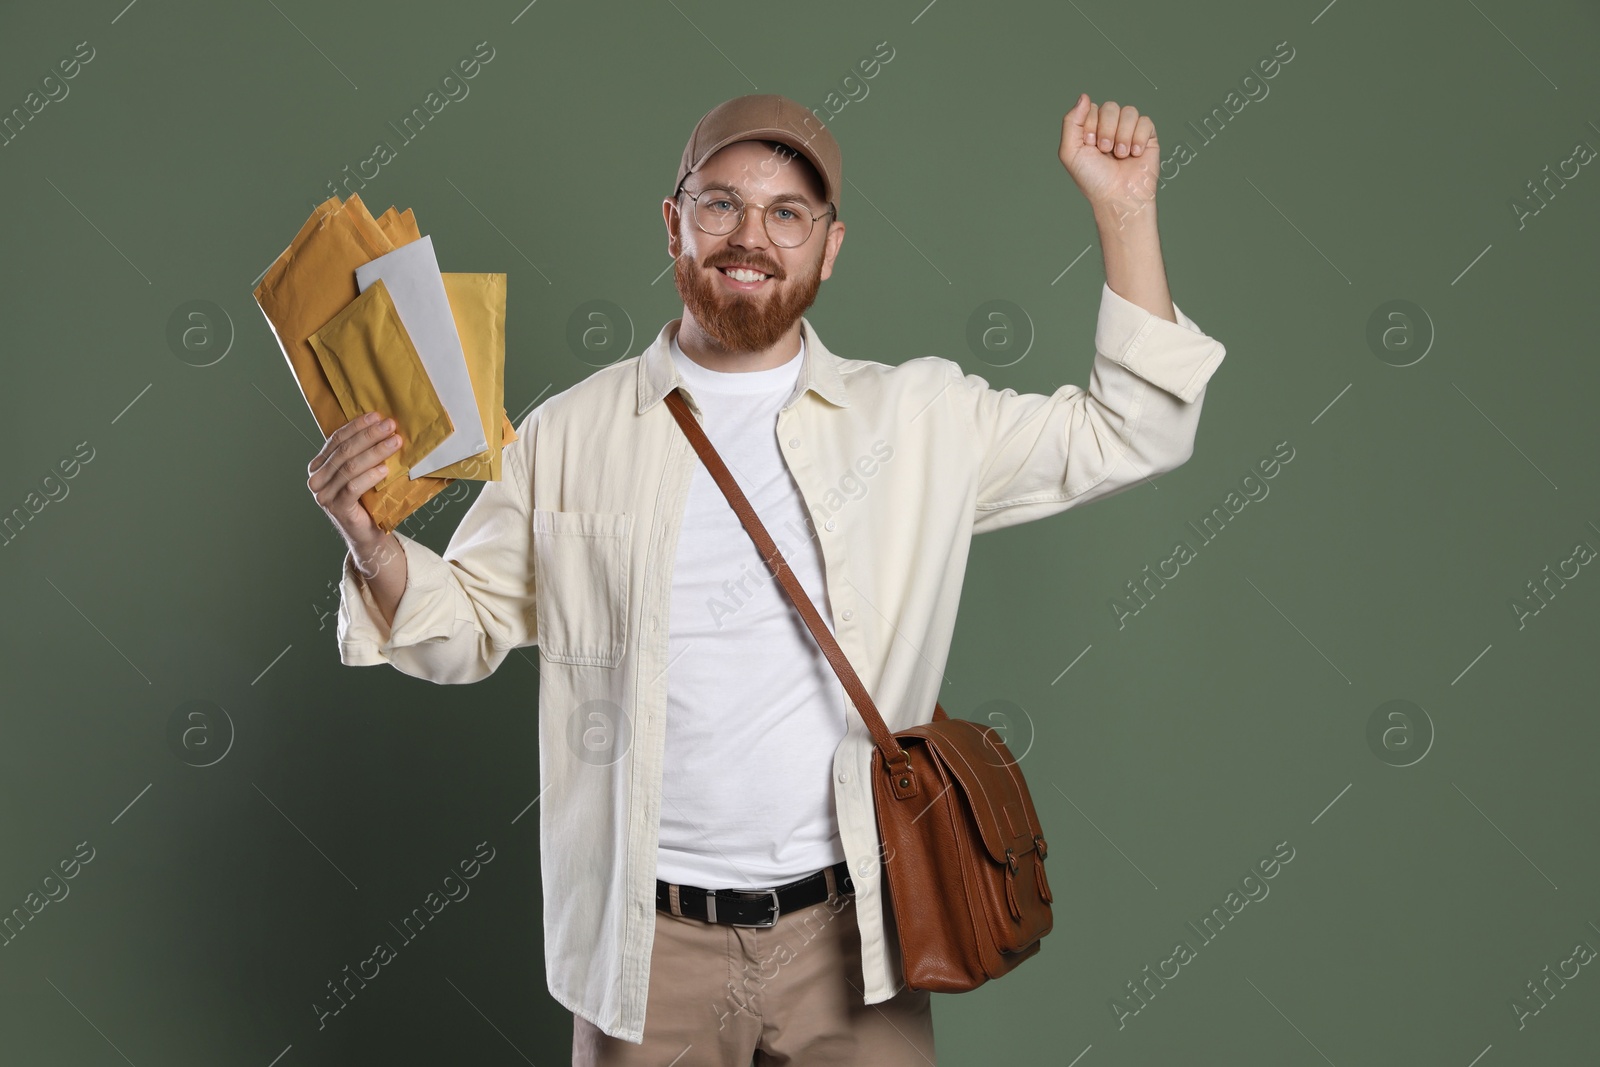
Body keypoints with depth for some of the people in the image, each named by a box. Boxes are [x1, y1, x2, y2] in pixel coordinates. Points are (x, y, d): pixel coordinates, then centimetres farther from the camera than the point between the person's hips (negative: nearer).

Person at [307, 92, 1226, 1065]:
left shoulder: (918, 419, 2)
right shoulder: (571, 433, 2)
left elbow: (1128, 436, 3)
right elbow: (467, 628, 7)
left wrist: (1124, 209, -2)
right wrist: (375, 545, -14)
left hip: (850, 933, 1)